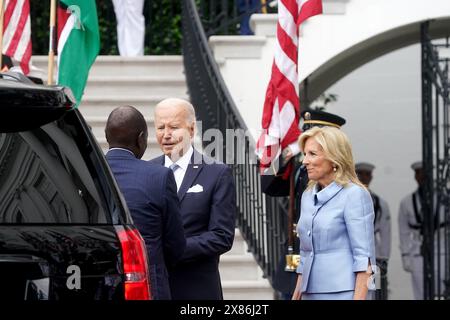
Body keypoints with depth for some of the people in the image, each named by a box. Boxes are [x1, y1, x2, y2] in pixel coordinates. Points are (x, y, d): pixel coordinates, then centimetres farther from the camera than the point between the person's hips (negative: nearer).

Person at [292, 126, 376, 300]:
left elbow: (364, 257, -11)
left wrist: (359, 297, -18)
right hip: (310, 293, 7)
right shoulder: (307, 196, 16)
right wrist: (297, 293, 16)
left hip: (341, 292, -7)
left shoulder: (355, 195, -6)